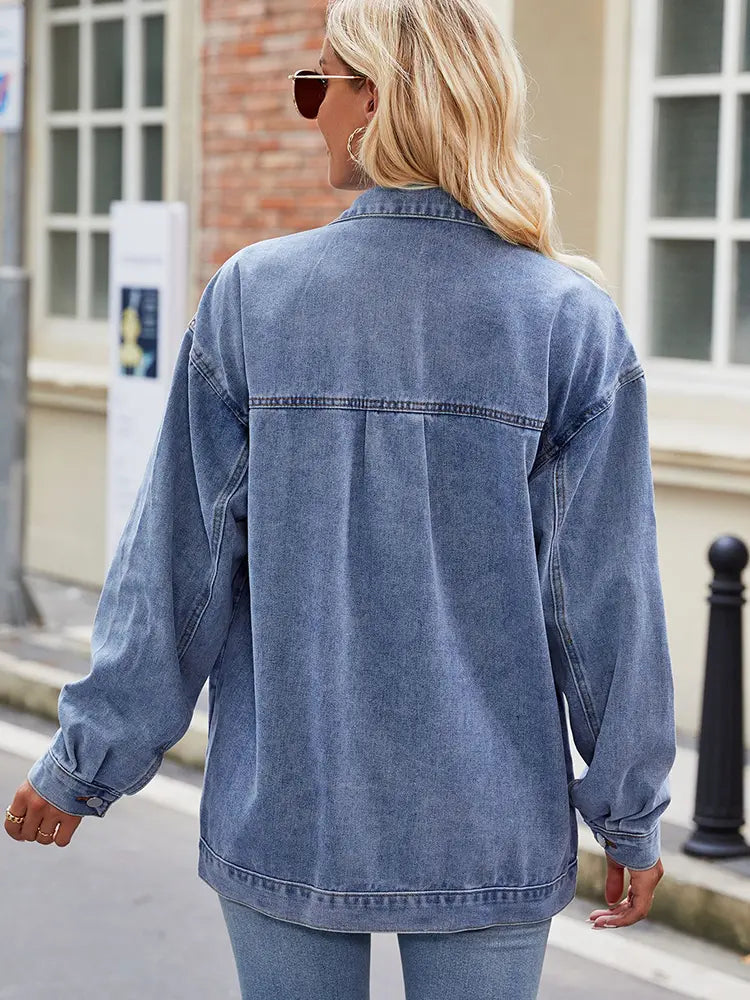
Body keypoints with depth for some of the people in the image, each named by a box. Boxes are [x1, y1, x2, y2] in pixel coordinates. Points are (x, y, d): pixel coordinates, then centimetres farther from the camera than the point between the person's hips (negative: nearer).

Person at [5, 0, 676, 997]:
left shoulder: (252, 294, -7)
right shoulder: (572, 323, -8)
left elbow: (177, 567, -4)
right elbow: (604, 590, -5)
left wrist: (86, 762, 7)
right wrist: (631, 817, 6)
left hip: (283, 812, 1)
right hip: (489, 830, 0)